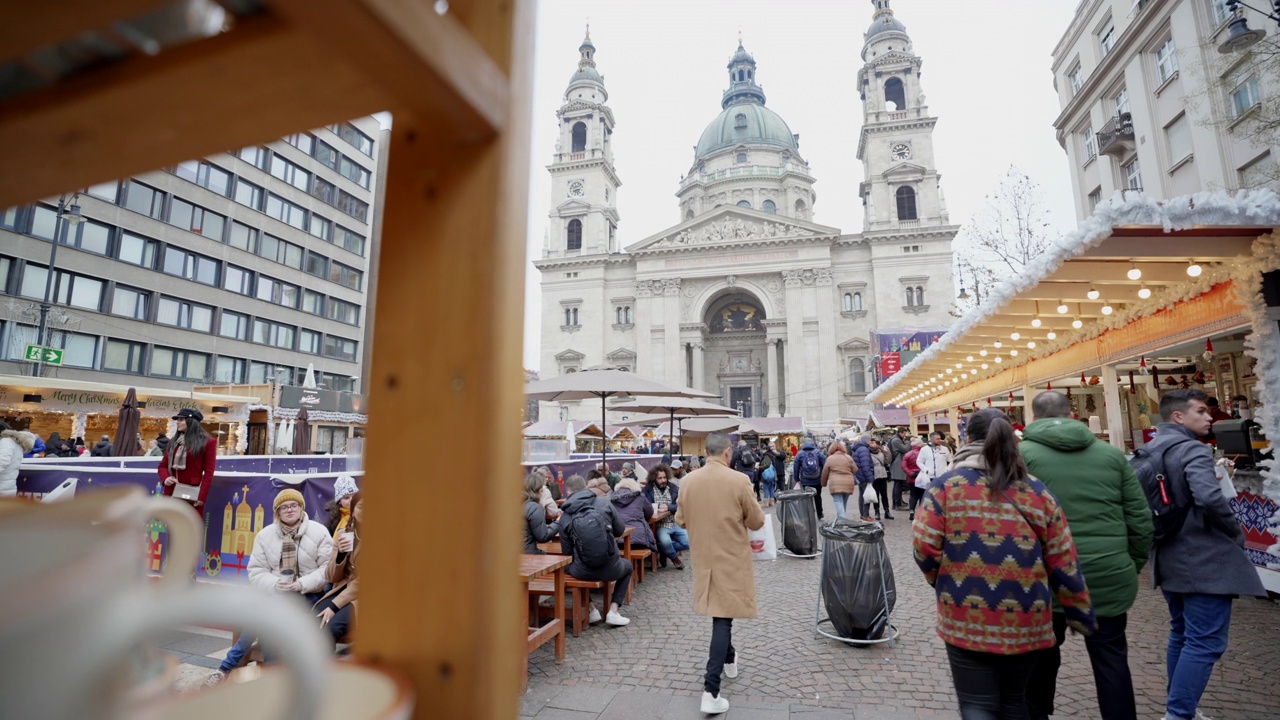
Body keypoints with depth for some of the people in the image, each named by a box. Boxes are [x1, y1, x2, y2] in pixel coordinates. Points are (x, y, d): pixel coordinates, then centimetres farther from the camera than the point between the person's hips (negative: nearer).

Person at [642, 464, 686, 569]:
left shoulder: (674, 488, 4)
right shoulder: (648, 489, -4)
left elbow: (680, 506, -3)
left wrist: (668, 507, -19)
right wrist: (659, 506, -18)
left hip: (675, 524, 4)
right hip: (659, 525, -4)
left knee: (688, 542, -11)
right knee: (665, 541, -31)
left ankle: (666, 551, 14)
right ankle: (674, 557, 4)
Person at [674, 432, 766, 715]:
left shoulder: (688, 481, -6)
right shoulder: (738, 480, -18)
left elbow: (680, 520, 5)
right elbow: (757, 522, -8)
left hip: (703, 557, 5)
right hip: (731, 558, -4)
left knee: (719, 611, 24)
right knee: (723, 618, 0)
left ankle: (729, 660, 45)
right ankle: (711, 691, -2)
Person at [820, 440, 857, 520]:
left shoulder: (830, 458, 2)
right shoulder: (848, 457, 9)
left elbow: (825, 473, 7)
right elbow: (855, 470, 9)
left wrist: (824, 484, 21)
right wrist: (855, 482, 24)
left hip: (836, 484, -4)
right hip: (848, 484, 4)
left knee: (838, 503, -7)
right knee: (844, 503, 17)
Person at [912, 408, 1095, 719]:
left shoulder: (945, 486, -9)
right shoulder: (1038, 491, 0)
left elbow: (924, 547, -12)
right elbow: (1063, 563, 2)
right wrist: (1080, 613, 15)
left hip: (966, 620, -4)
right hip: (1025, 620, 4)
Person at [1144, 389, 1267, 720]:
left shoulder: (1149, 451, 10)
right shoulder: (1193, 450, -16)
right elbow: (1209, 497, -30)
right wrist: (1236, 532, -13)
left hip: (1169, 558, 8)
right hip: (1203, 560, -8)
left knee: (1181, 635, 20)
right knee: (1204, 642, -3)